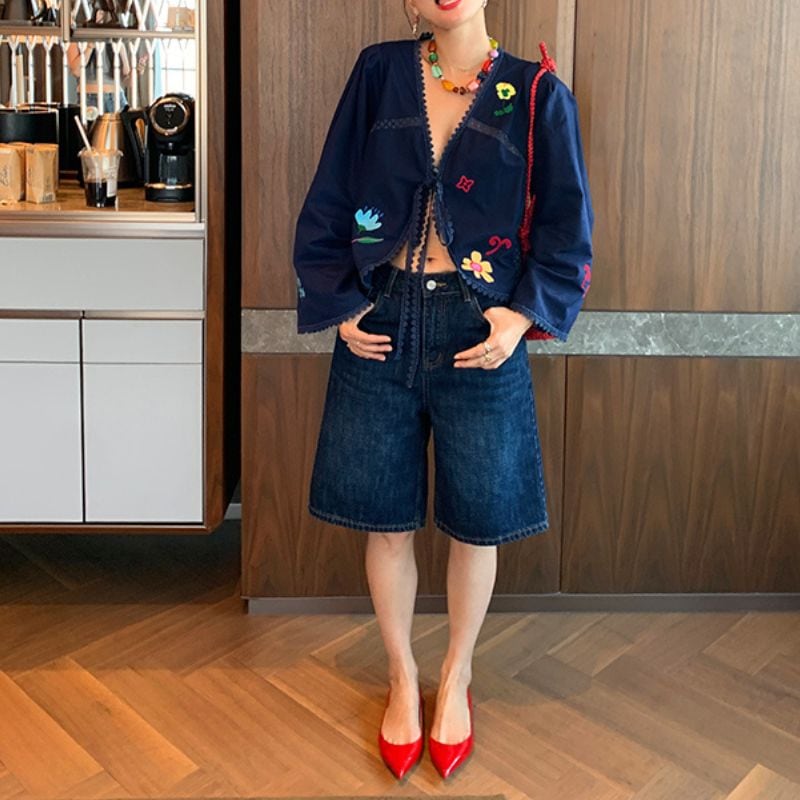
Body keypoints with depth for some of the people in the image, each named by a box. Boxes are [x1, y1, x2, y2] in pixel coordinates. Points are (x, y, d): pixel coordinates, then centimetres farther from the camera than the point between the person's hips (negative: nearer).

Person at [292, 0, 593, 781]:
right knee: (386, 520, 9)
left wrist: (523, 313, -10)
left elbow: (567, 225, 2)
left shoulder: (537, 94, 1)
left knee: (476, 521, 9)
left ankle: (455, 679, 33)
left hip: (479, 334, -1)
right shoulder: (379, 72, 4)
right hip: (380, 323, 1)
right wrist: (338, 304, -3)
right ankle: (402, 678, 32)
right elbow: (329, 199, 5)